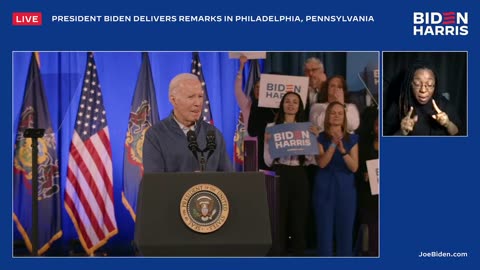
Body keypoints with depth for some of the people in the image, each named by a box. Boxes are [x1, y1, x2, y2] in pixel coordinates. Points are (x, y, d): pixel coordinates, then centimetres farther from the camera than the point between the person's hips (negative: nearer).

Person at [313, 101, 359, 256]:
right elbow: (321, 163, -12)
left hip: (346, 189, 1)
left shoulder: (352, 139, 7)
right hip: (325, 188, -1)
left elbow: (354, 167, -4)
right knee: (325, 230, -1)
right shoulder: (320, 138, 3)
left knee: (345, 231, 2)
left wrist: (342, 150, -19)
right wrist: (333, 145, -24)